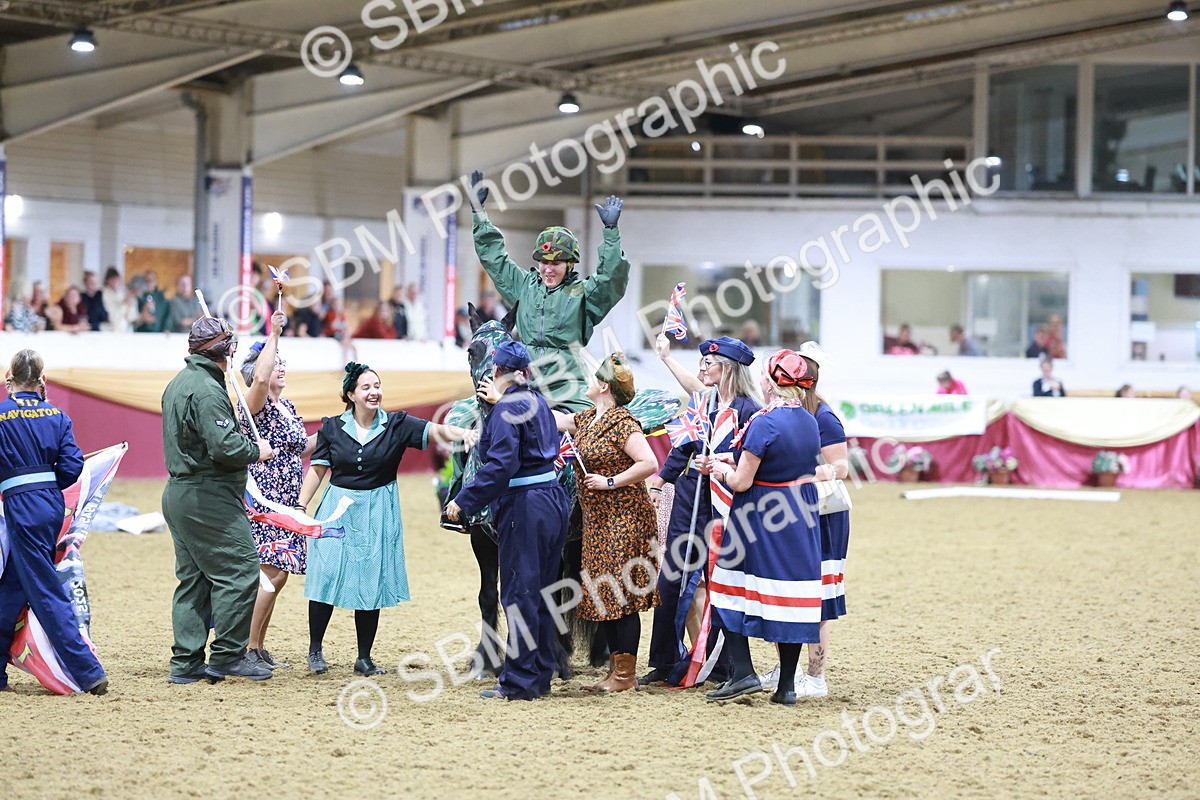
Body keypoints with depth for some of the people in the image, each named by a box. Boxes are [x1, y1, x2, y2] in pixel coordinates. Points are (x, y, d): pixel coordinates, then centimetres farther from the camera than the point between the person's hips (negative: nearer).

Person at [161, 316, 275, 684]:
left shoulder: (178, 384, 17)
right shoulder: (206, 389, -17)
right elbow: (224, 446, -24)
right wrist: (256, 450, -6)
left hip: (178, 492, 11)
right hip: (208, 498, -11)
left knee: (193, 577, 12)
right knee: (239, 568, -6)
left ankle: (186, 662, 12)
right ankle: (227, 655, -4)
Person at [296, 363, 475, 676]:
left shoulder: (396, 425, -2)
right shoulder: (332, 428, 2)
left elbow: (434, 430, -15)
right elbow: (317, 470, 6)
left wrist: (460, 433, -35)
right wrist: (301, 506, 0)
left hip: (378, 513, 0)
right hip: (338, 507, 0)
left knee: (371, 584, 1)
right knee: (326, 576, -6)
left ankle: (364, 658, 10)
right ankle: (315, 649, 8)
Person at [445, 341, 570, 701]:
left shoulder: (506, 408, -12)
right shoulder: (538, 402, 13)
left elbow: (501, 464, -22)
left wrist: (464, 501, -19)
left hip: (525, 506, -8)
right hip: (555, 499, 8)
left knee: (519, 593, -4)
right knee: (542, 592, 14)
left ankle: (519, 681, -1)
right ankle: (542, 675, 19)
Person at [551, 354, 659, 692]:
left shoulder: (622, 423, -14)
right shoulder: (587, 419, 13)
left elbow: (649, 463, -22)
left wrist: (610, 482, -18)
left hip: (623, 520, -9)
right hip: (598, 521, 9)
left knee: (620, 595, -7)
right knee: (604, 597, 9)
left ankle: (626, 674, -3)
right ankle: (616, 670, 15)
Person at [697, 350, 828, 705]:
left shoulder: (764, 423, -18)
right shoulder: (811, 422, 5)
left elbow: (742, 482, -17)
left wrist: (723, 470, 5)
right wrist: (733, 461, 16)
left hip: (759, 519, -6)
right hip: (800, 517, 6)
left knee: (733, 592, 6)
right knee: (791, 596, 7)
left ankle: (743, 673, -1)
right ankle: (787, 685, 9)